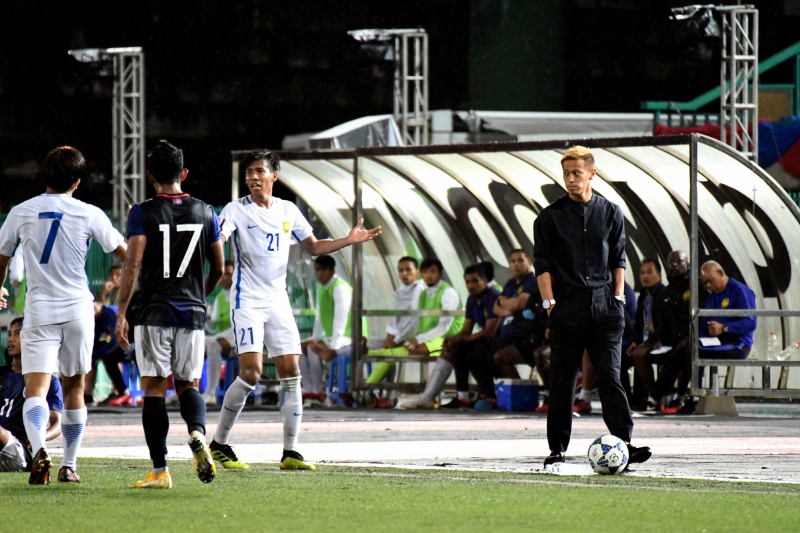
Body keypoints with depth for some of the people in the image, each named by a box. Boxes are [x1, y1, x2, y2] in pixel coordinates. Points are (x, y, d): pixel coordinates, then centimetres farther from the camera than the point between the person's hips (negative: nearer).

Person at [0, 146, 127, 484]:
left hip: (39, 311, -1)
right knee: (74, 388, 16)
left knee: (36, 389, -9)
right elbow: (124, 254, 3)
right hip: (78, 309, 1)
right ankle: (69, 465, 19)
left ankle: (38, 447, -36)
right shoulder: (90, 215, -1)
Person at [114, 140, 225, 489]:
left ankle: (160, 471, -1)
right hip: (192, 312, 3)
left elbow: (133, 264, -12)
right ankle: (198, 433, -19)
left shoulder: (143, 213, -4)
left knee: (154, 389, 2)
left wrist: (121, 313, -9)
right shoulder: (205, 212, 8)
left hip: (154, 313, -3)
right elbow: (218, 269, 13)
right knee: (188, 385, 13)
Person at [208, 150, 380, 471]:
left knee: (291, 373, -1)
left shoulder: (288, 211, 11)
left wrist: (349, 240, 8)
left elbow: (313, 247, 20)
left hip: (278, 302, 5)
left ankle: (290, 453, 3)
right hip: (247, 301, -5)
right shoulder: (236, 210, -4)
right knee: (250, 373, -15)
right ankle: (219, 445, -2)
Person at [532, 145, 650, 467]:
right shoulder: (550, 217, 5)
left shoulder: (611, 213, 10)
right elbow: (542, 264, 3)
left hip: (604, 306, 1)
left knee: (610, 376, -8)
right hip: (567, 306, -1)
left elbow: (618, 260, 13)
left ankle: (624, 443, -15)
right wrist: (550, 304, -6)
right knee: (562, 380, 2)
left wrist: (618, 300, 4)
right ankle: (557, 449, 9)